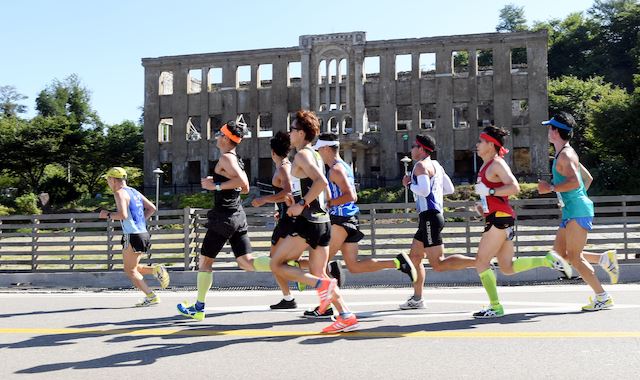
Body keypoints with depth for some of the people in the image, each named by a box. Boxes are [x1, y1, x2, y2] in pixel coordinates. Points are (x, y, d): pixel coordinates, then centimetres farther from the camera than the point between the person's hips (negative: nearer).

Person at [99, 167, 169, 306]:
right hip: (143, 233, 9)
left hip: (133, 236, -9)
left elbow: (123, 215, -23)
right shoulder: (134, 191, 17)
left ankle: (151, 297, -1)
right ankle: (156, 270, 1)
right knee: (131, 268, 19)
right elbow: (152, 208, 18)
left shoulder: (119, 193, -9)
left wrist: (107, 214, -7)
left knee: (130, 270, 3)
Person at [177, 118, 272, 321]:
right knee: (246, 262, 2)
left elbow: (242, 182, -25)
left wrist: (216, 186, -18)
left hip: (223, 217, -8)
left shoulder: (226, 158, -12)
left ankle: (198, 308, 15)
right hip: (238, 216, 8)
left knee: (205, 260, 7)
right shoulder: (237, 160, 15)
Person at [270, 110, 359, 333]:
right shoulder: (316, 156, 20)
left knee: (277, 265, -1)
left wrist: (302, 204, -19)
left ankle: (322, 285, -12)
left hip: (307, 222, -9)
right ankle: (346, 317, 6)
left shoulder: (302, 154, -9)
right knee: (318, 273, 12)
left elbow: (321, 182, -25)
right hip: (323, 221, 9)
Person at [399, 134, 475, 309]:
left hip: (429, 217, -10)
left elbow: (424, 190, -24)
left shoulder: (421, 165, -10)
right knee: (414, 257, 14)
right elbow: (450, 189, 22)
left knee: (438, 264, -13)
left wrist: (409, 184, -8)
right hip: (433, 215, 10)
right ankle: (417, 299, 17)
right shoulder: (436, 165, 18)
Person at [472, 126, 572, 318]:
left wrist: (489, 191, -23)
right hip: (497, 218, 10)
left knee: (481, 262, -6)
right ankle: (549, 260, 11)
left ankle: (495, 307, -1)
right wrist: (483, 205, 18)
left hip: (500, 218, -10)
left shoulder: (497, 164, -11)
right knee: (507, 268, 11)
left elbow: (514, 187, -24)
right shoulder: (486, 165, 18)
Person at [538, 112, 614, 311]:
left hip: (578, 211, -10)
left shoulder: (565, 154, -13)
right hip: (572, 211, 10)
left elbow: (575, 182, -27)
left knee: (574, 257, -8)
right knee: (559, 252, 10)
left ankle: (603, 297, -2)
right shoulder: (565, 154, 19)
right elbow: (587, 178, 26)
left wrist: (551, 188, -19)